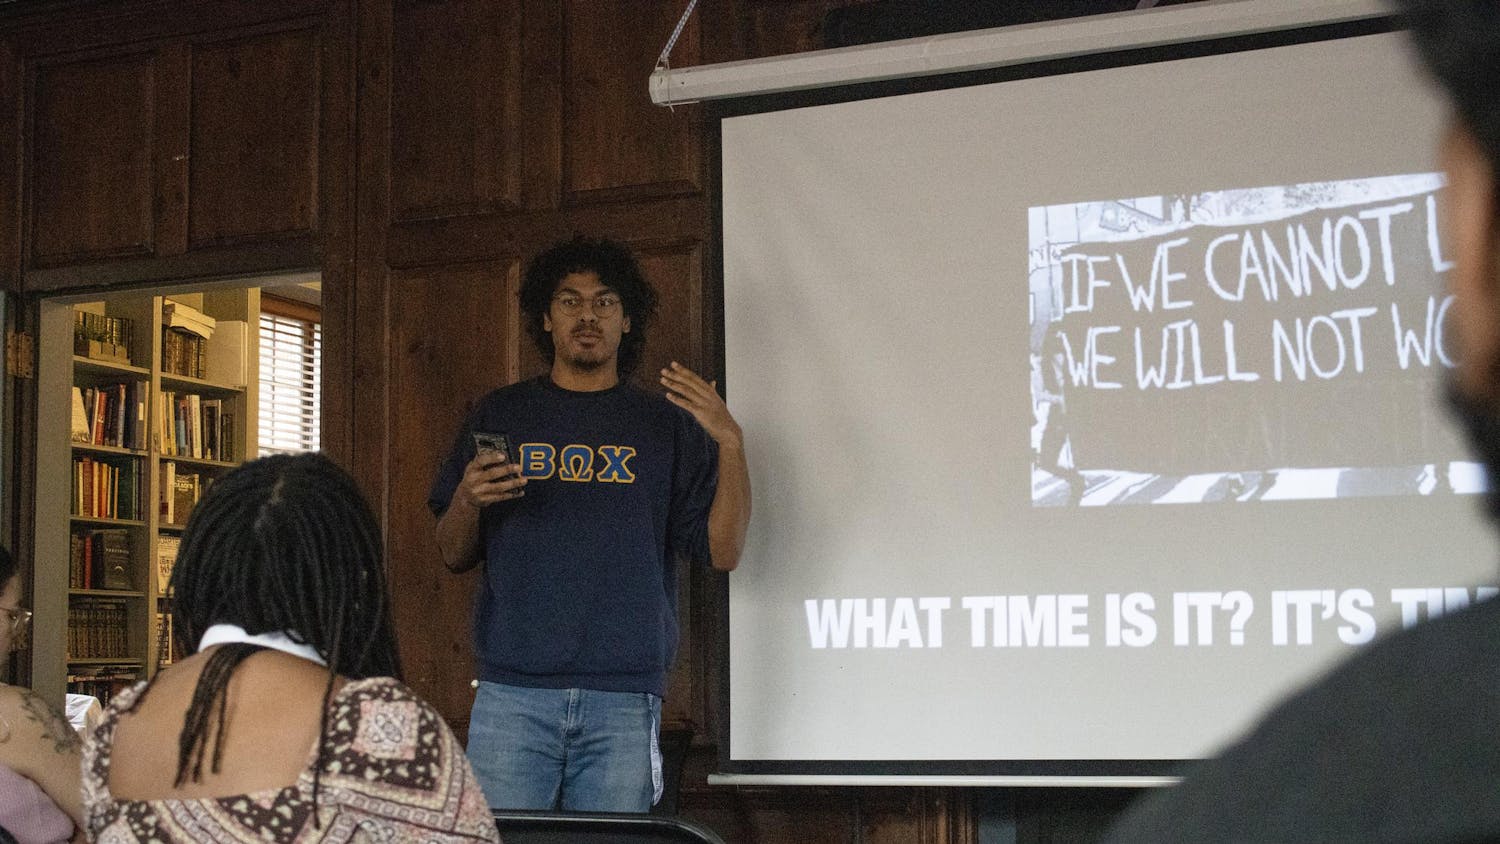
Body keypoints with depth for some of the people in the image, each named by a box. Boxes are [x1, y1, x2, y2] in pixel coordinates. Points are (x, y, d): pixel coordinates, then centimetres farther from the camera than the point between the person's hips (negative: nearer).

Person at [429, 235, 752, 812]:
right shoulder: (500, 414, 13)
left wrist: (731, 443, -8)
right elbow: (453, 557, 15)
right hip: (512, 690, 0)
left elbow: (723, 553, 3)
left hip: (625, 698, 0)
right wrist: (467, 500, -7)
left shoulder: (667, 424, 11)